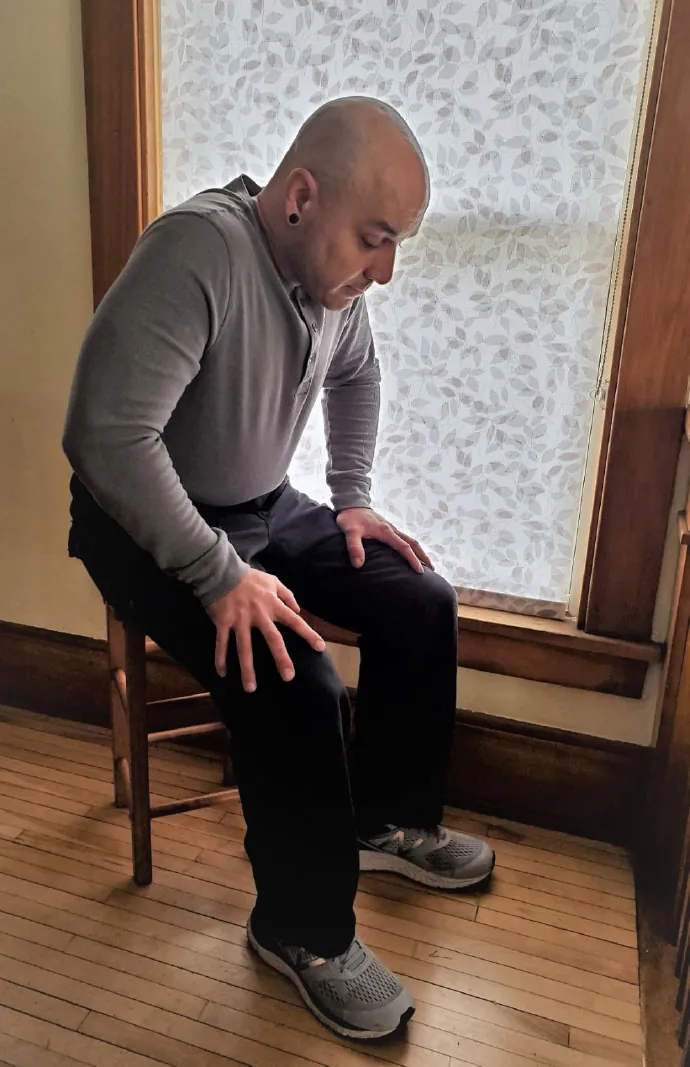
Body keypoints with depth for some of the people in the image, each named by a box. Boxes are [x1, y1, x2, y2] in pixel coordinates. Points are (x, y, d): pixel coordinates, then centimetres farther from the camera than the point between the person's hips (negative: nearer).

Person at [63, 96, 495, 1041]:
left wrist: (352, 497, 9)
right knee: (295, 688, -26)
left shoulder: (332, 267, -1)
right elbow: (105, 435, -33)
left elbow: (356, 377, 18)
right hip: (150, 528, -7)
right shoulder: (198, 250, -27)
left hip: (267, 509, 8)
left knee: (422, 605, -2)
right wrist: (221, 575, -30)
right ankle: (303, 930, 1)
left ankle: (386, 820, 19)